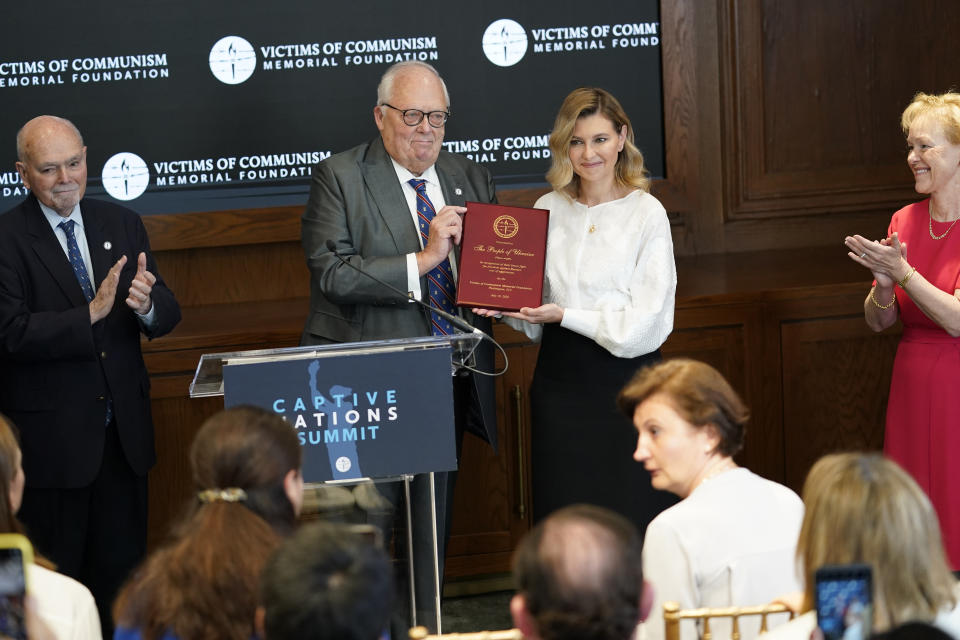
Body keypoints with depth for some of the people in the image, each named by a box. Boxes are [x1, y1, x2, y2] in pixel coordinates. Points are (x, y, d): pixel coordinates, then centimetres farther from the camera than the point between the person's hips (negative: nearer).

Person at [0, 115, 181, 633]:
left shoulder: (122, 225, 7)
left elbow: (167, 314, 5)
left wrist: (147, 306, -18)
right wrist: (91, 312, -28)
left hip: (123, 430, 5)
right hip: (52, 439, -5)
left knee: (123, 568, 12)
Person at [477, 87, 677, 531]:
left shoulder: (646, 213, -5)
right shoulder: (547, 209, 9)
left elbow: (646, 322, -11)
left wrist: (565, 315, -15)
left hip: (625, 378, -4)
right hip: (559, 377, 4)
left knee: (628, 521, -4)